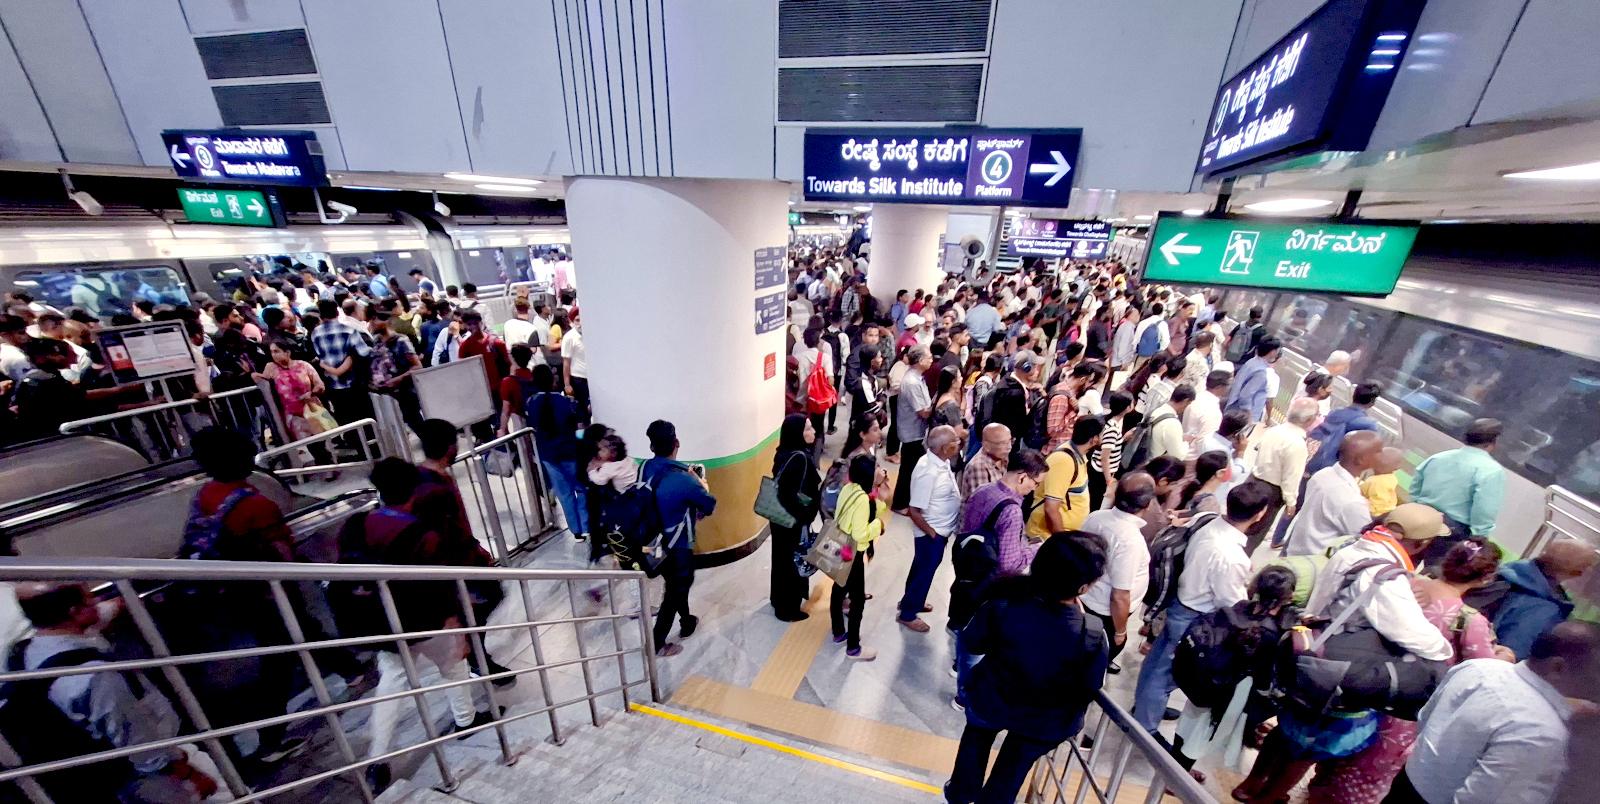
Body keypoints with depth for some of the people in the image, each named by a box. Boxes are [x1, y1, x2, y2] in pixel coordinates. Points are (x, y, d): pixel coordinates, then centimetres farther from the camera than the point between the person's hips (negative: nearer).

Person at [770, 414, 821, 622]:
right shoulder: (799, 458, -28)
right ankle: (788, 609, 30)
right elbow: (794, 495, -30)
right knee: (793, 562, 11)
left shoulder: (785, 453, -1)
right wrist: (805, 519, -19)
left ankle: (779, 599, 45)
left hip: (781, 518, 8)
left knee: (782, 560, 25)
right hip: (794, 521, -8)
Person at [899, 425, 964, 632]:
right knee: (925, 571, 10)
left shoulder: (940, 461, -5)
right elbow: (914, 511, -28)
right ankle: (907, 614, 31)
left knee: (922, 568, 26)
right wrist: (932, 534, -17)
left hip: (942, 529, 9)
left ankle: (911, 600, 48)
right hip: (933, 533, -9)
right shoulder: (928, 472, -33)